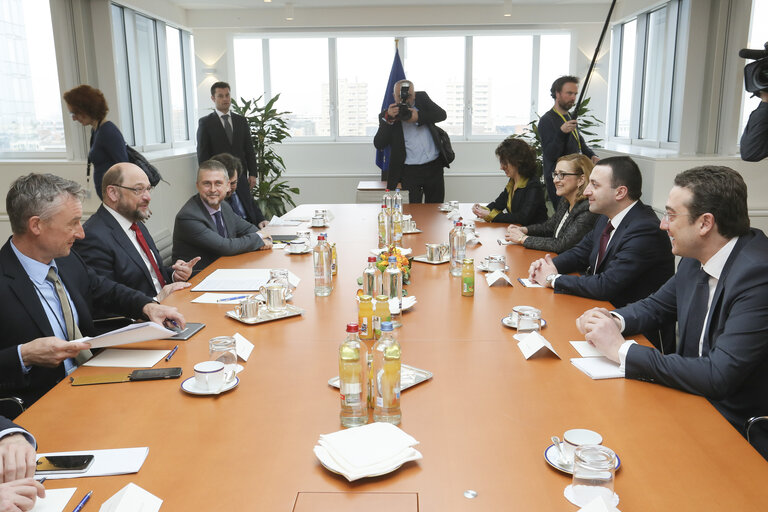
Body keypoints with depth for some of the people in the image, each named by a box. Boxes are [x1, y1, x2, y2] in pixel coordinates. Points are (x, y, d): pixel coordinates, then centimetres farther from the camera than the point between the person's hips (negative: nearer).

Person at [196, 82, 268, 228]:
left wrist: (253, 173, 5)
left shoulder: (241, 121, 14)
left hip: (240, 176, 3)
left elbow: (249, 149, 14)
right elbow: (202, 154, 0)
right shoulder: (205, 123, 3)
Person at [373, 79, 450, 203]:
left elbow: (442, 114, -2)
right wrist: (388, 120, -21)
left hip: (434, 166, 3)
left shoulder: (422, 98, 8)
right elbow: (378, 144, -10)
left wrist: (419, 117, -16)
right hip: (409, 171, -3)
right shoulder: (387, 115, -1)